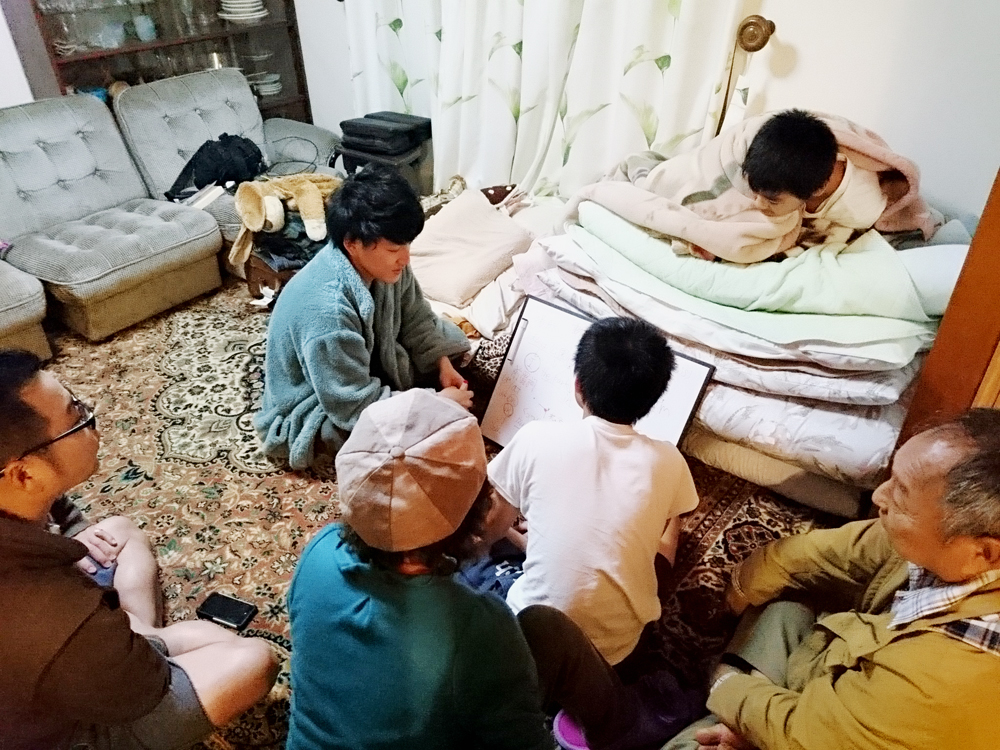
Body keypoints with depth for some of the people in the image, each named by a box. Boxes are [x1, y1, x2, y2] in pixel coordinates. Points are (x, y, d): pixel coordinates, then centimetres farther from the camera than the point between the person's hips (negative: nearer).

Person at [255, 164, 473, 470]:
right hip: (314, 413, -7)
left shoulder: (383, 263, -16)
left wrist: (442, 362, -11)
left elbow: (416, 318, 2)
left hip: (368, 361, 8)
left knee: (449, 336, 2)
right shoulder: (326, 309, -37)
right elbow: (353, 407, -32)